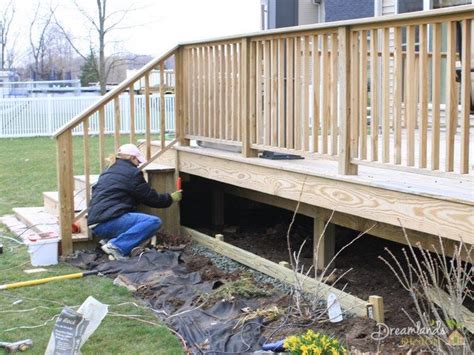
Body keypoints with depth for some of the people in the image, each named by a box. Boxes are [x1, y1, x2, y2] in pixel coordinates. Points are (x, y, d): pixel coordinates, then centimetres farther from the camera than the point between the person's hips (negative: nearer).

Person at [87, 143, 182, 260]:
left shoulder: (107, 172, 25)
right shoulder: (132, 172, -1)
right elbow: (151, 198, 3)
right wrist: (170, 198, 21)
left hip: (96, 224, 9)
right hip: (108, 222, -9)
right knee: (154, 222, -16)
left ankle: (110, 240, 6)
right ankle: (117, 246, -22)